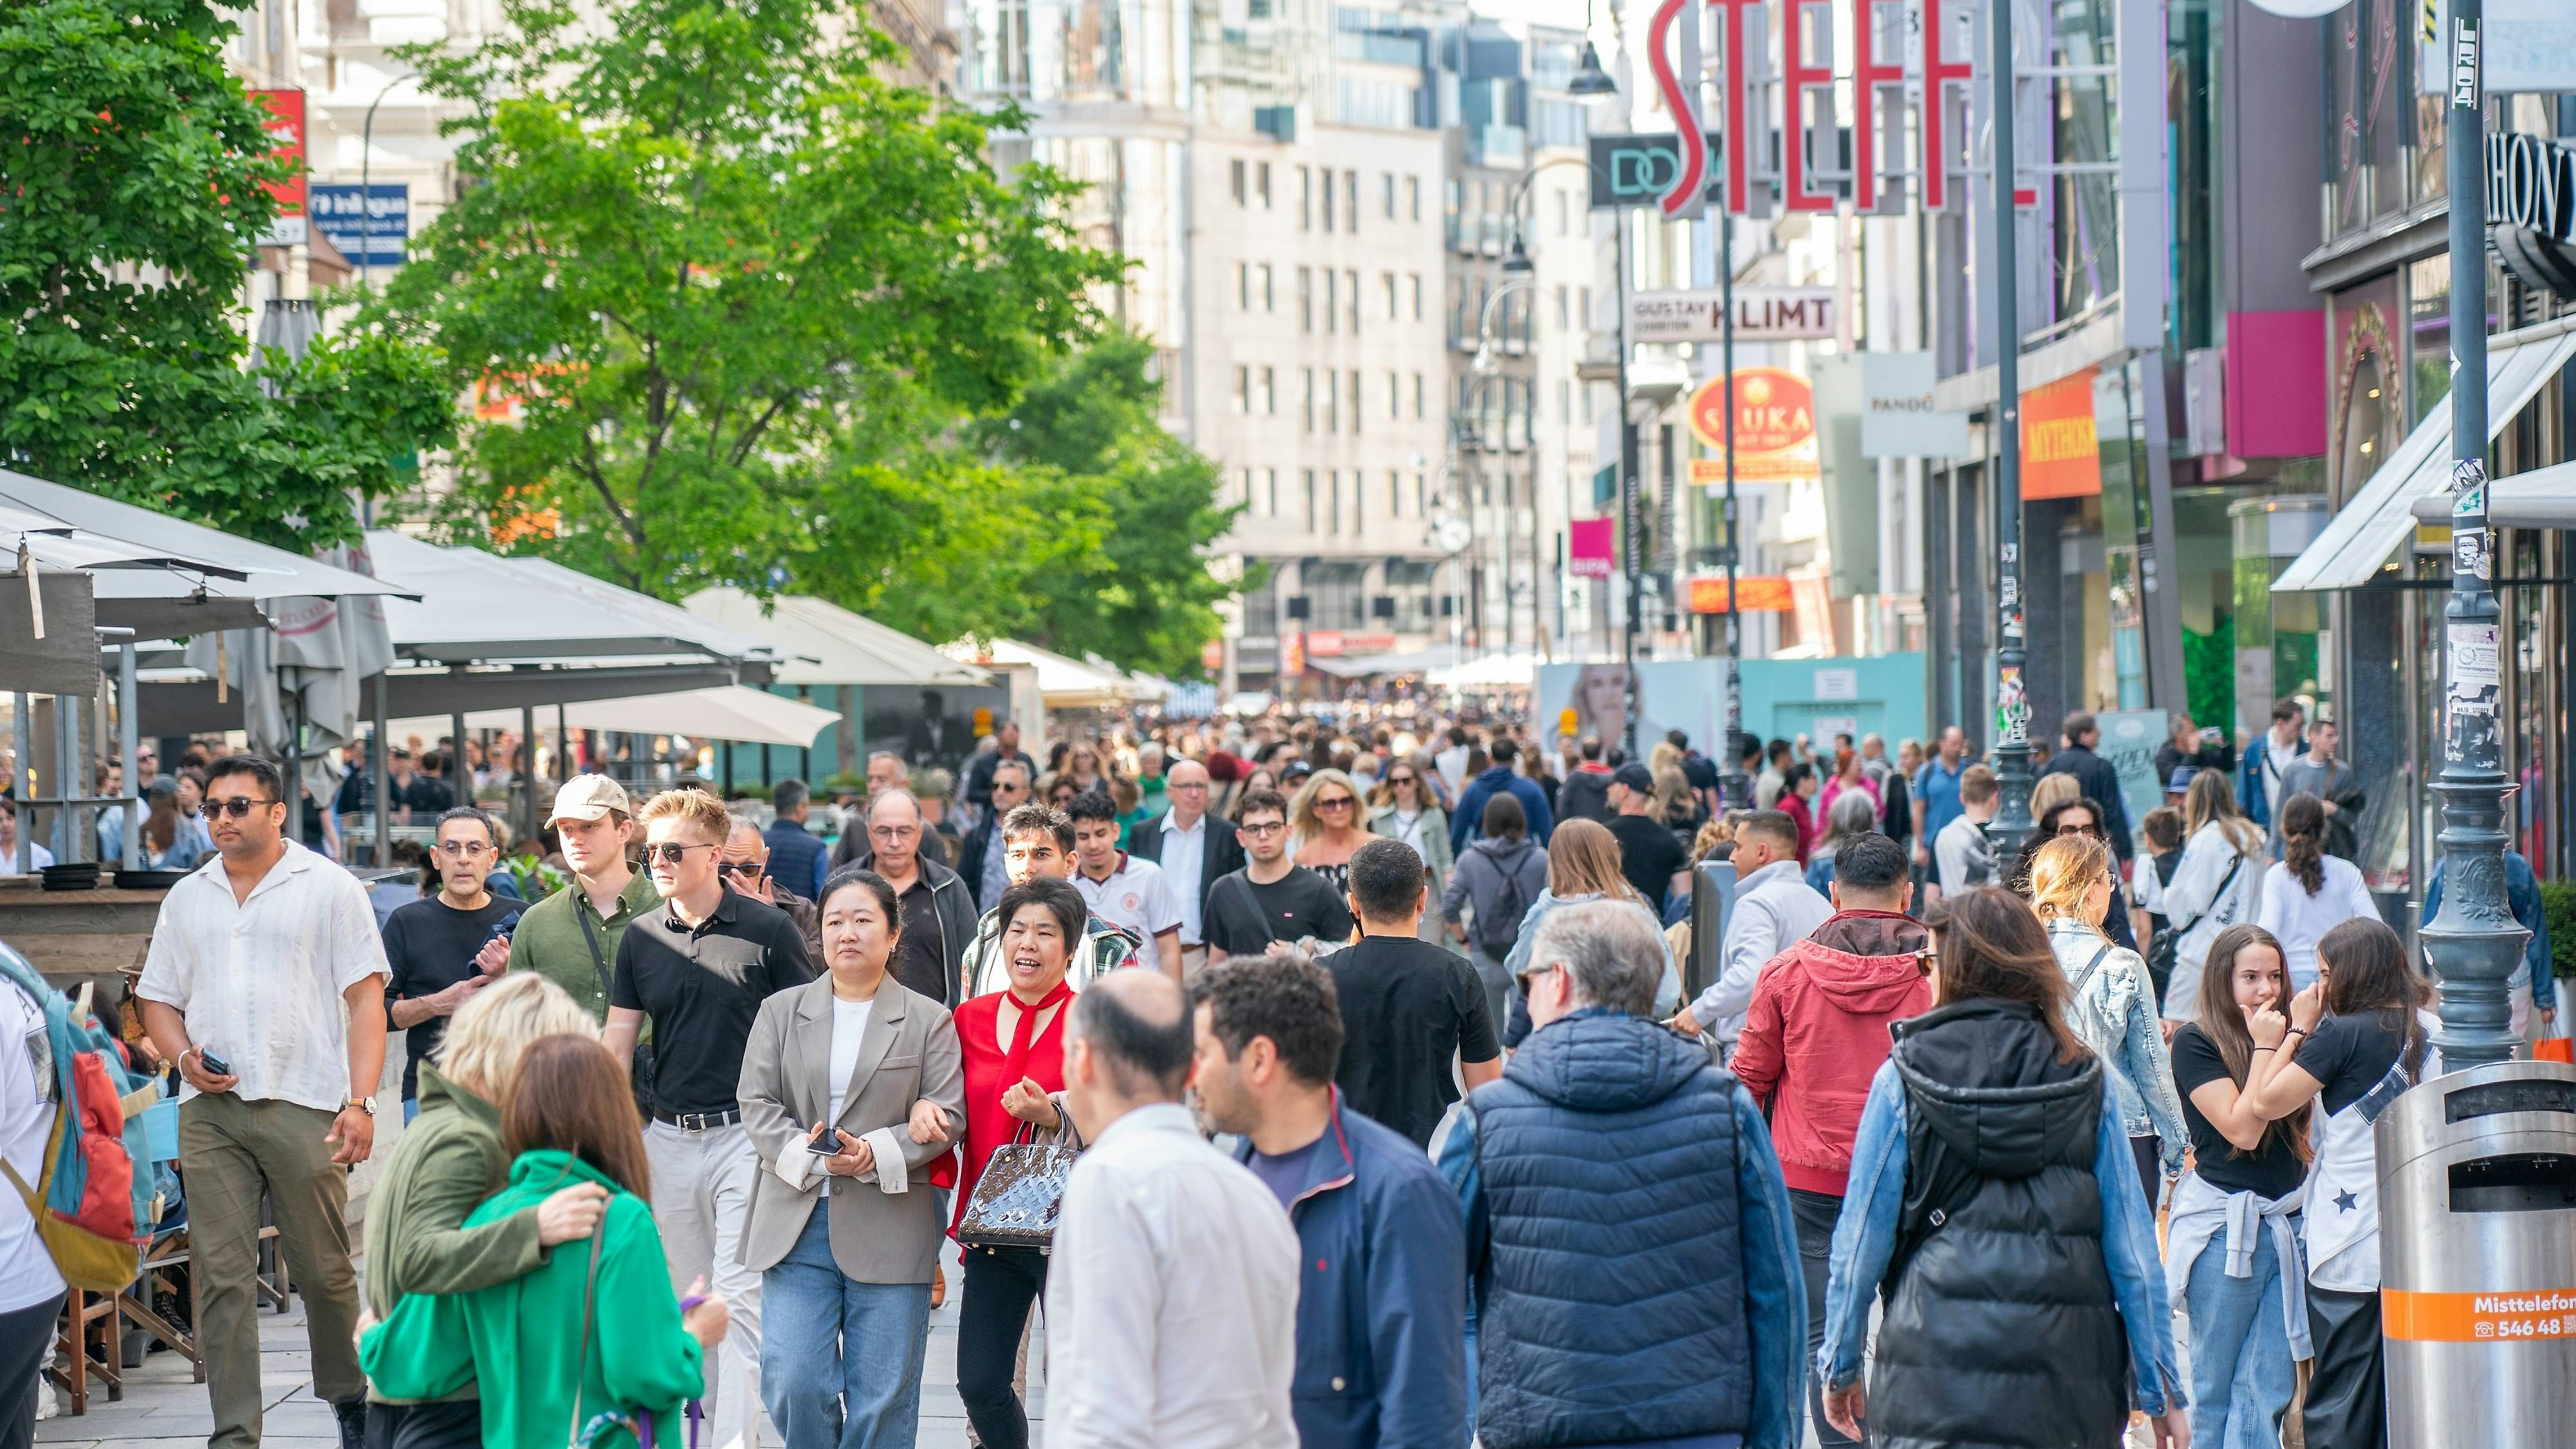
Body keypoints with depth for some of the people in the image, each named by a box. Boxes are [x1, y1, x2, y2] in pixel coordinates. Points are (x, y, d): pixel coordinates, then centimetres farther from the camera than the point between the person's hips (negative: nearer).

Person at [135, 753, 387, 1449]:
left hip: (304, 1104, -3)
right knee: (220, 1273, -2)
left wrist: (361, 1102, -11)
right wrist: (184, 1056, -1)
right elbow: (158, 998, 20)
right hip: (210, 1110, 4)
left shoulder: (329, 888, 2)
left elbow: (365, 999, -2)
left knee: (325, 1267, 2)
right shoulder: (187, 897, 15)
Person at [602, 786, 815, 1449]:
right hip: (668, 1139, 5)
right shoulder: (642, 938, 8)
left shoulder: (769, 930, -5)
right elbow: (616, 1042, 11)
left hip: (747, 1136, -5)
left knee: (739, 1296, -10)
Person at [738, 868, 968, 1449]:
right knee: (792, 1384, -8)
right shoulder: (781, 1012, 11)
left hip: (889, 1229, -1)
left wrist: (874, 1155, -15)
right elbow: (757, 1105, 4)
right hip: (797, 1226, 1)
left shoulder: (929, 1021, 6)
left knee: (883, 1400, 1)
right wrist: (809, 1156, -12)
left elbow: (947, 1116, -1)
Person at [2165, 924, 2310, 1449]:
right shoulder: (2195, 1042, -4)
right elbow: (2241, 1128, -14)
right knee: (2217, 1390, 4)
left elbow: (2304, 1134, 12)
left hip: (2288, 1223, 5)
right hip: (2225, 1225, -5)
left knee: (2268, 1391, -1)